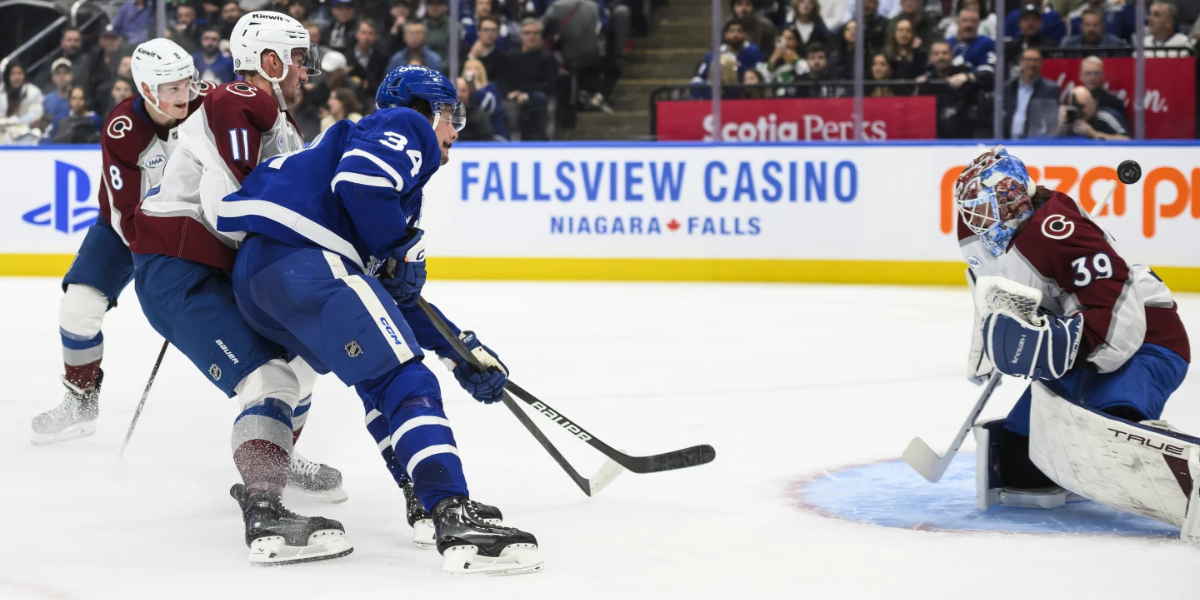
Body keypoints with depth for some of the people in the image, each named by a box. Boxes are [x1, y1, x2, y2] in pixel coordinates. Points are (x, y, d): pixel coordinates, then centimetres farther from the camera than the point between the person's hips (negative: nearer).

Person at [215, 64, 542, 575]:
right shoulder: (408, 128, 10)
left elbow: (399, 296, 35)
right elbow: (359, 179, -15)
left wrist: (461, 351, 31)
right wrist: (401, 248, -1)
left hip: (255, 273, 10)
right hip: (304, 260, -10)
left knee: (378, 375, 25)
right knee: (406, 381, -15)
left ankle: (427, 495, 22)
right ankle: (456, 520, -26)